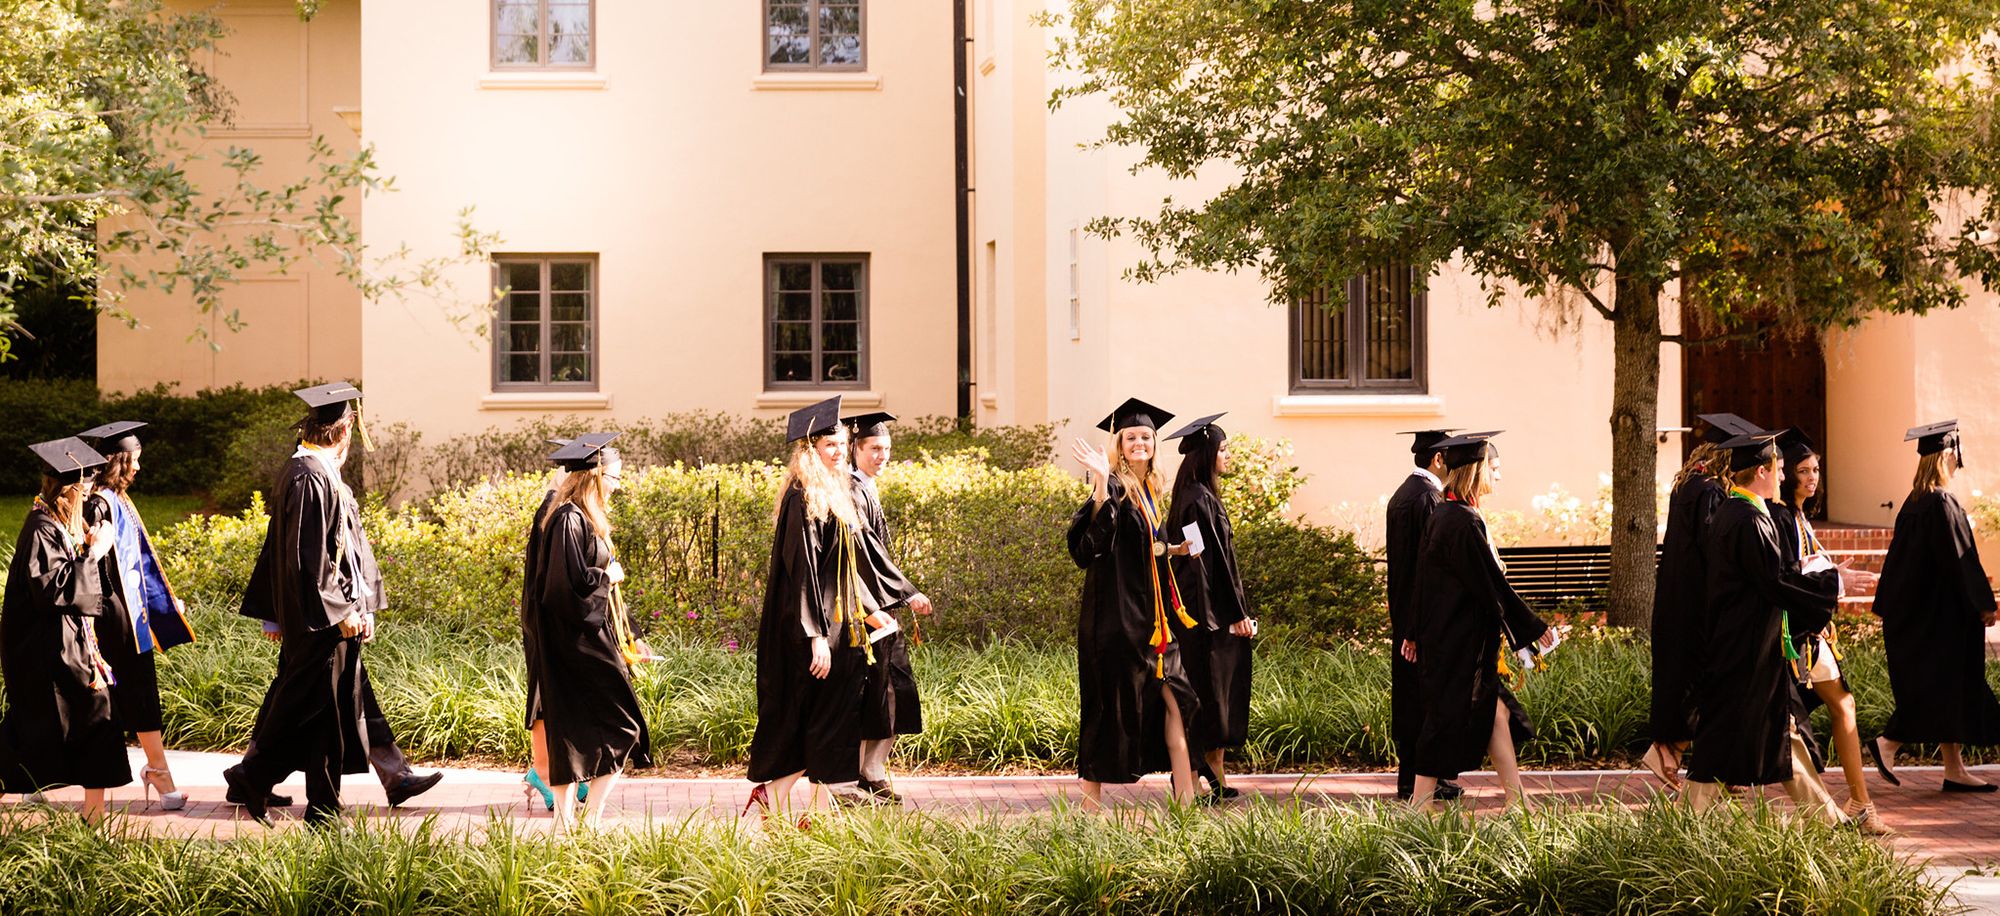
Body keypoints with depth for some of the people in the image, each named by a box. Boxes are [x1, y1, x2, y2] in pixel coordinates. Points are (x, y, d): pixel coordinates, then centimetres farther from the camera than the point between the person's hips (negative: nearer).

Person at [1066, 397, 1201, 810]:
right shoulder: (1115, 487, -9)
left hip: (1147, 611, 8)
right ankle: (1091, 796, 6)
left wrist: (1172, 550, 14)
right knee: (1112, 697, -3)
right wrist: (1100, 485, -37)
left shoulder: (1150, 490, 15)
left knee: (1172, 696, 0)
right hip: (1115, 611, -8)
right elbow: (1096, 538, -29)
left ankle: (1185, 794, 0)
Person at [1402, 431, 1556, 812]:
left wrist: (1417, 634, 22)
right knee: (1449, 719, -2)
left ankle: (1517, 800, 14)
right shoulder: (1465, 523, -20)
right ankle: (1421, 802, 4)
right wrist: (1535, 627, -11)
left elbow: (1424, 578, 16)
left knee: (1495, 711, 11)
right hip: (1460, 642, -10)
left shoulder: (1441, 516, 9)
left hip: (1442, 634, 10)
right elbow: (1492, 584, -19)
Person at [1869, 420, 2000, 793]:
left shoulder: (1912, 503, 10)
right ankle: (1889, 742, -8)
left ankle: (1955, 769, 10)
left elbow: (1898, 559, 15)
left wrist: (1890, 609, 19)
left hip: (1915, 609, 9)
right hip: (1942, 609, -9)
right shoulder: (1942, 504, -17)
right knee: (1945, 684, -4)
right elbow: (1959, 558, -18)